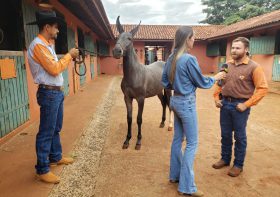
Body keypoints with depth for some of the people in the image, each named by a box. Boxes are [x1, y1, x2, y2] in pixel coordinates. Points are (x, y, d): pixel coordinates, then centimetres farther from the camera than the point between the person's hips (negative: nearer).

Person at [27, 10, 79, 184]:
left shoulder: (47, 45, 15)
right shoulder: (38, 45, -15)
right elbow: (54, 69, -21)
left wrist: (70, 58, 10)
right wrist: (69, 55, -10)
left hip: (57, 92, 10)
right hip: (49, 93, -10)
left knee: (56, 128, 19)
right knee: (46, 132, -3)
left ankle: (56, 157, 34)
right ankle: (42, 170, 8)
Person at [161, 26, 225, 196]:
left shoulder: (171, 58, 7)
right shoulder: (189, 59, -18)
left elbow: (165, 82, 12)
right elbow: (202, 82, -8)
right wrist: (216, 78, 9)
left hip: (175, 101, 9)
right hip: (187, 103, -8)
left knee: (178, 139, 17)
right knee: (192, 143, 1)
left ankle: (175, 175, 32)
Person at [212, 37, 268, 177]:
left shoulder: (253, 67, -9)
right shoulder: (226, 65, 6)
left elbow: (262, 88, -12)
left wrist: (246, 104, -16)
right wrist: (216, 98, 4)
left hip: (240, 105, -4)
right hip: (225, 103, 5)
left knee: (239, 136, 8)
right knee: (225, 134, 15)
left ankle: (238, 164, 25)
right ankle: (225, 159, 33)